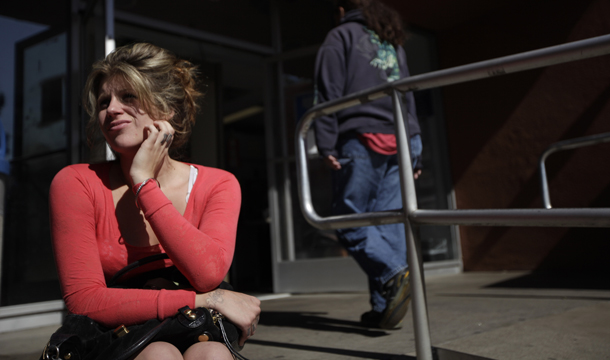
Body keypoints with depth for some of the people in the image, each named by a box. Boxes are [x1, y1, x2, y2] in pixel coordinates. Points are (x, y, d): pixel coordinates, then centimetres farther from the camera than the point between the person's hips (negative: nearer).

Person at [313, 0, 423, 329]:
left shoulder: (341, 36, 10)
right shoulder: (394, 43, 27)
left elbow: (329, 92, -3)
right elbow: (409, 96, 22)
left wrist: (326, 144, -9)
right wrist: (415, 148, 20)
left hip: (361, 139, -6)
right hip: (399, 141, 6)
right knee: (388, 221, 2)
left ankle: (394, 274, -23)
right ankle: (384, 307, 2)